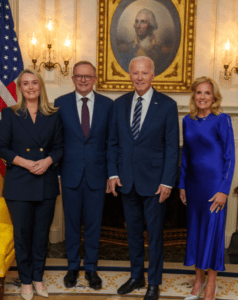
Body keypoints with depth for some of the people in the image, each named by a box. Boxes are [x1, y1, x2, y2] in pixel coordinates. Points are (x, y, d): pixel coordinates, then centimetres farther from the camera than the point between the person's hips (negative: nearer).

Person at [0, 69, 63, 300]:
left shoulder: (52, 116, 6)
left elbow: (59, 147, 7)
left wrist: (48, 161, -13)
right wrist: (26, 163, -16)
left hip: (46, 183, 2)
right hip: (19, 184, -2)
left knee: (42, 234, 10)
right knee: (22, 234, 6)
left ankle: (38, 277, 26)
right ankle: (25, 281, 21)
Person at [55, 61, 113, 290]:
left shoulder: (107, 105, 1)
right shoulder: (60, 104, 1)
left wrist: (111, 172, 0)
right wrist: (56, 170, -3)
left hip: (96, 174, 0)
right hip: (70, 174, 0)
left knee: (93, 223, 9)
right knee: (72, 223, 11)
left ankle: (91, 268, 25)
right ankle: (73, 267, 29)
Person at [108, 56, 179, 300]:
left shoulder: (167, 105, -6)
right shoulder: (120, 104, 6)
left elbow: (172, 147, -7)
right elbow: (113, 141, 9)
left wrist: (167, 181, -12)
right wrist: (113, 173, 0)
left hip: (154, 181, -3)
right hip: (127, 180, 4)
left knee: (154, 234, 8)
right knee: (133, 232, 16)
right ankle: (136, 277, 32)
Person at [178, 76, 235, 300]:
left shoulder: (222, 120, -9)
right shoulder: (188, 121, 5)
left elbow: (230, 157, -9)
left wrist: (224, 190, -13)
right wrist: (182, 184, 10)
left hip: (214, 183, -5)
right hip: (193, 182, 5)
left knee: (212, 231, 2)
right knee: (194, 229, 12)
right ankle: (199, 279, 28)